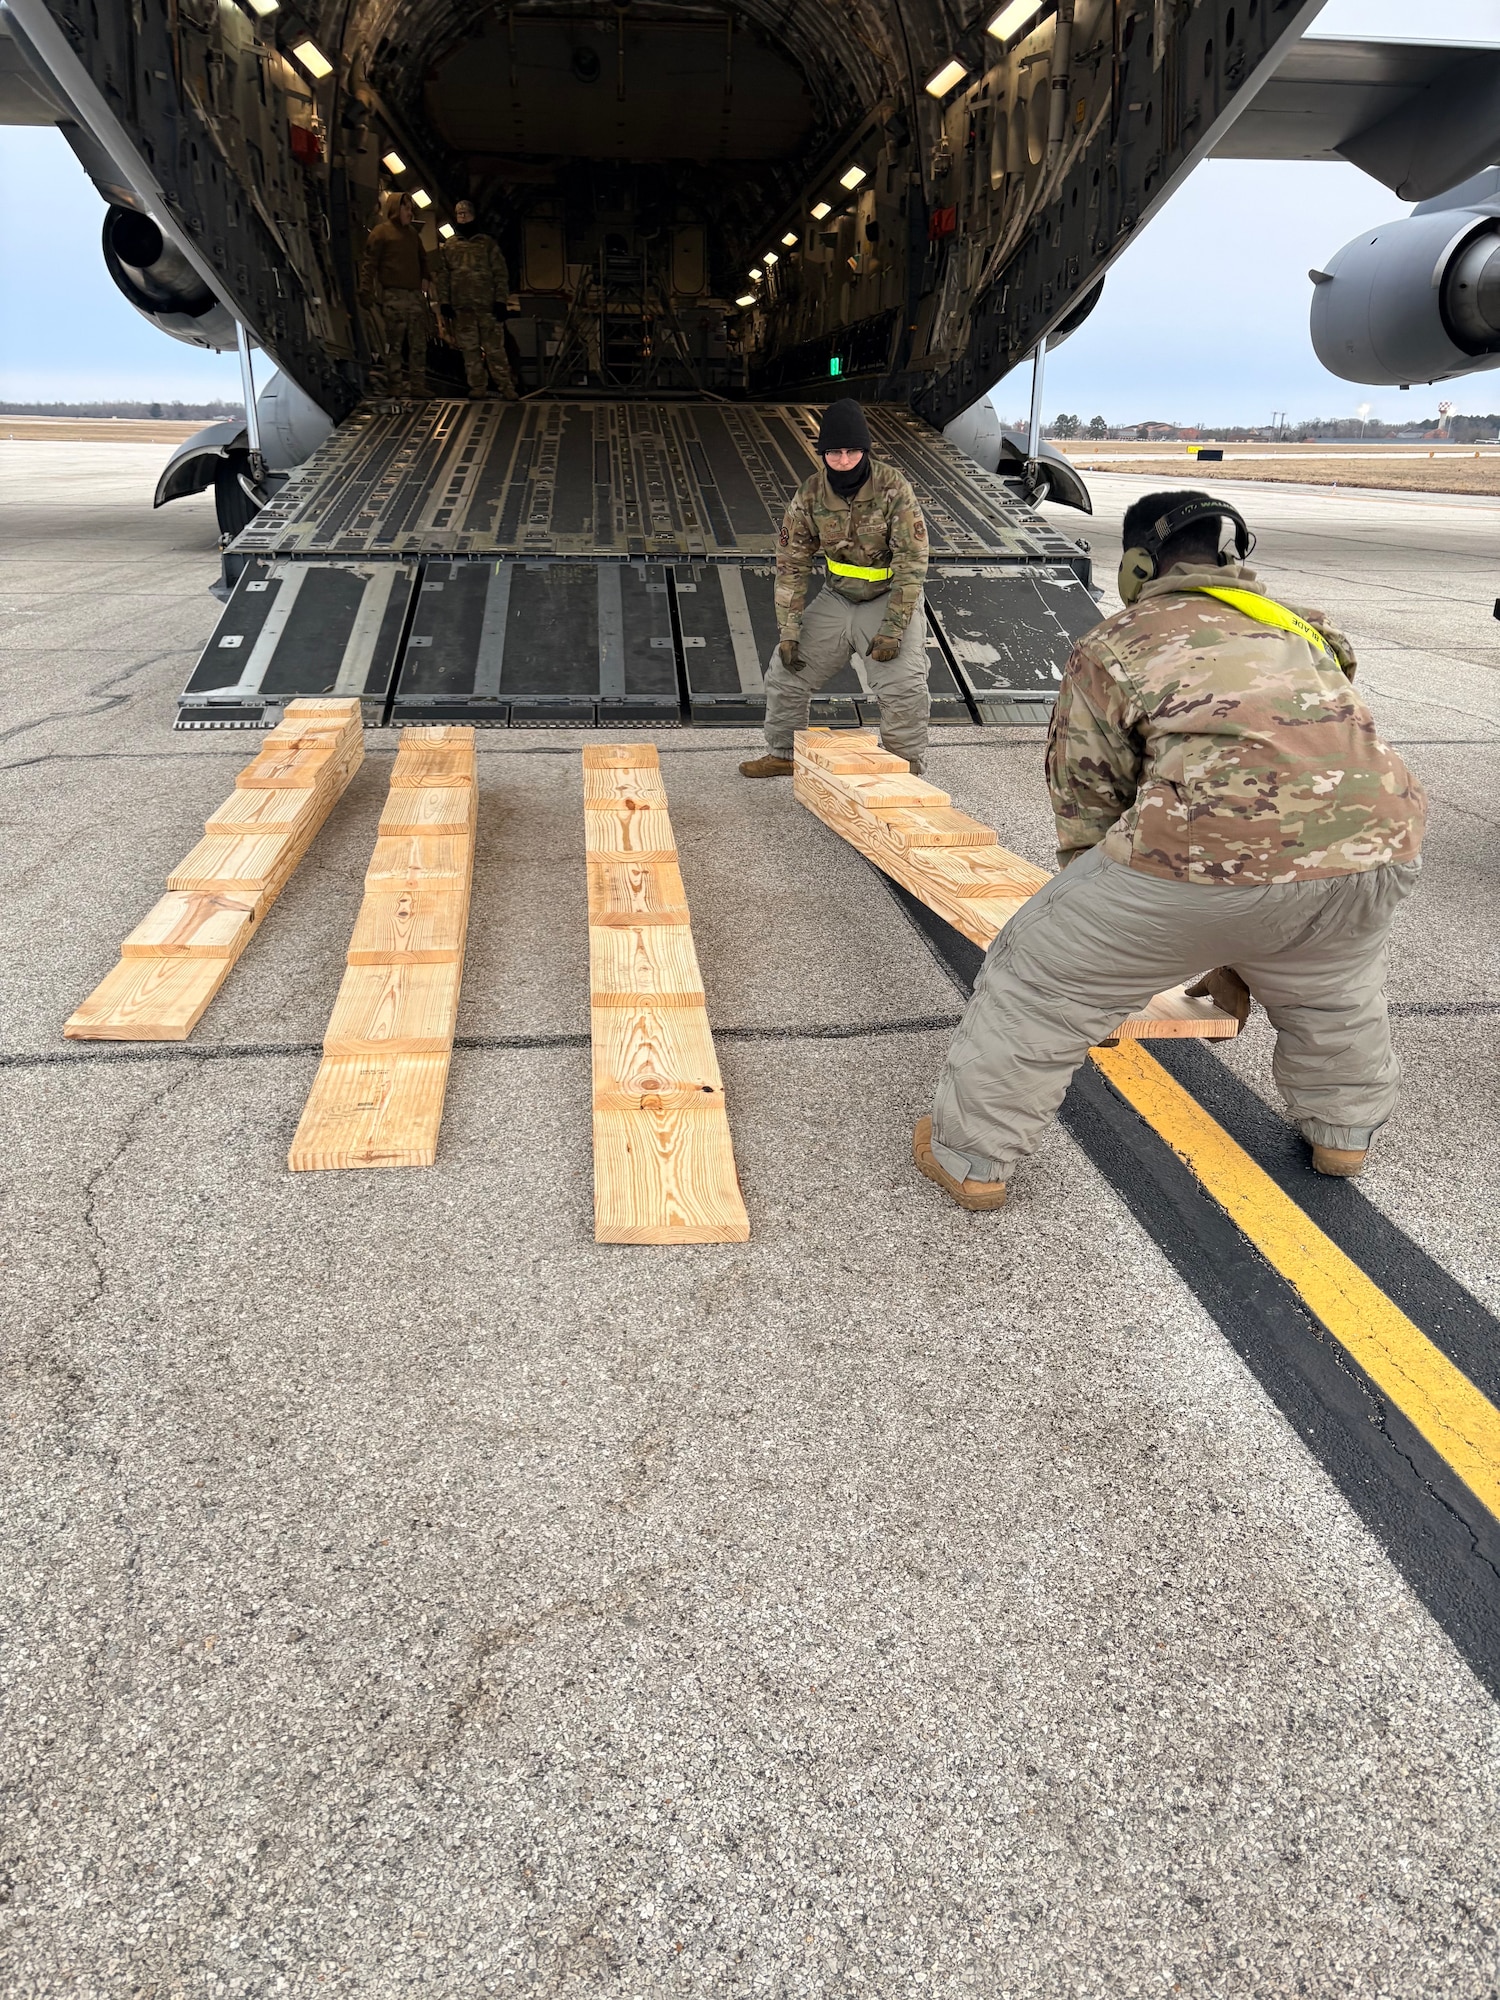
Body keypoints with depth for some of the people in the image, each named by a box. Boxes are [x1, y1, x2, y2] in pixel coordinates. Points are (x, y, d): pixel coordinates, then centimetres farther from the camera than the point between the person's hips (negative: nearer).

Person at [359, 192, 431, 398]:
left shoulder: (412, 232, 19)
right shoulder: (381, 231, -1)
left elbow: (422, 258, 31)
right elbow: (369, 263, -6)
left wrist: (426, 277, 10)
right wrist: (366, 291, -16)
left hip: (416, 295, 7)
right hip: (394, 296, -7)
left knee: (418, 344, 6)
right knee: (395, 345, -5)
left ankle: (418, 386, 11)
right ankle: (395, 387, -3)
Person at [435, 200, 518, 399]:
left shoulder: (488, 243, 8)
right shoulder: (448, 246, 13)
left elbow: (501, 273, 3)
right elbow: (443, 276, 11)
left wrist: (500, 300, -5)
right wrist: (444, 302, 2)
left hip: (488, 305, -2)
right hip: (461, 307, 3)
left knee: (495, 348, -4)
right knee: (469, 349, 3)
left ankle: (506, 387, -1)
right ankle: (477, 387, 8)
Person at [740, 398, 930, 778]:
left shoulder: (893, 488, -20)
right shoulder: (810, 494, -10)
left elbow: (911, 561, -20)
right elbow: (792, 562, -5)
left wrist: (893, 629, -26)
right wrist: (789, 630, -11)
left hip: (889, 598, -4)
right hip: (836, 598, 4)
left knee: (904, 686, -19)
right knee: (786, 671, 3)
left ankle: (907, 766, 0)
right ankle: (783, 754, 22)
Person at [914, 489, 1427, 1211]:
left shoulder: (1113, 646, 18)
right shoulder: (1303, 633, 34)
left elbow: (1086, 811, 16)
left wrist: (1099, 978, 29)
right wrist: (1241, 956, 47)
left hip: (1214, 848, -5)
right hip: (1378, 845, 6)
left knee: (1039, 978, 14)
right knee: (1334, 987, 38)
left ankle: (971, 1157, 25)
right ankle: (1343, 1131, 54)